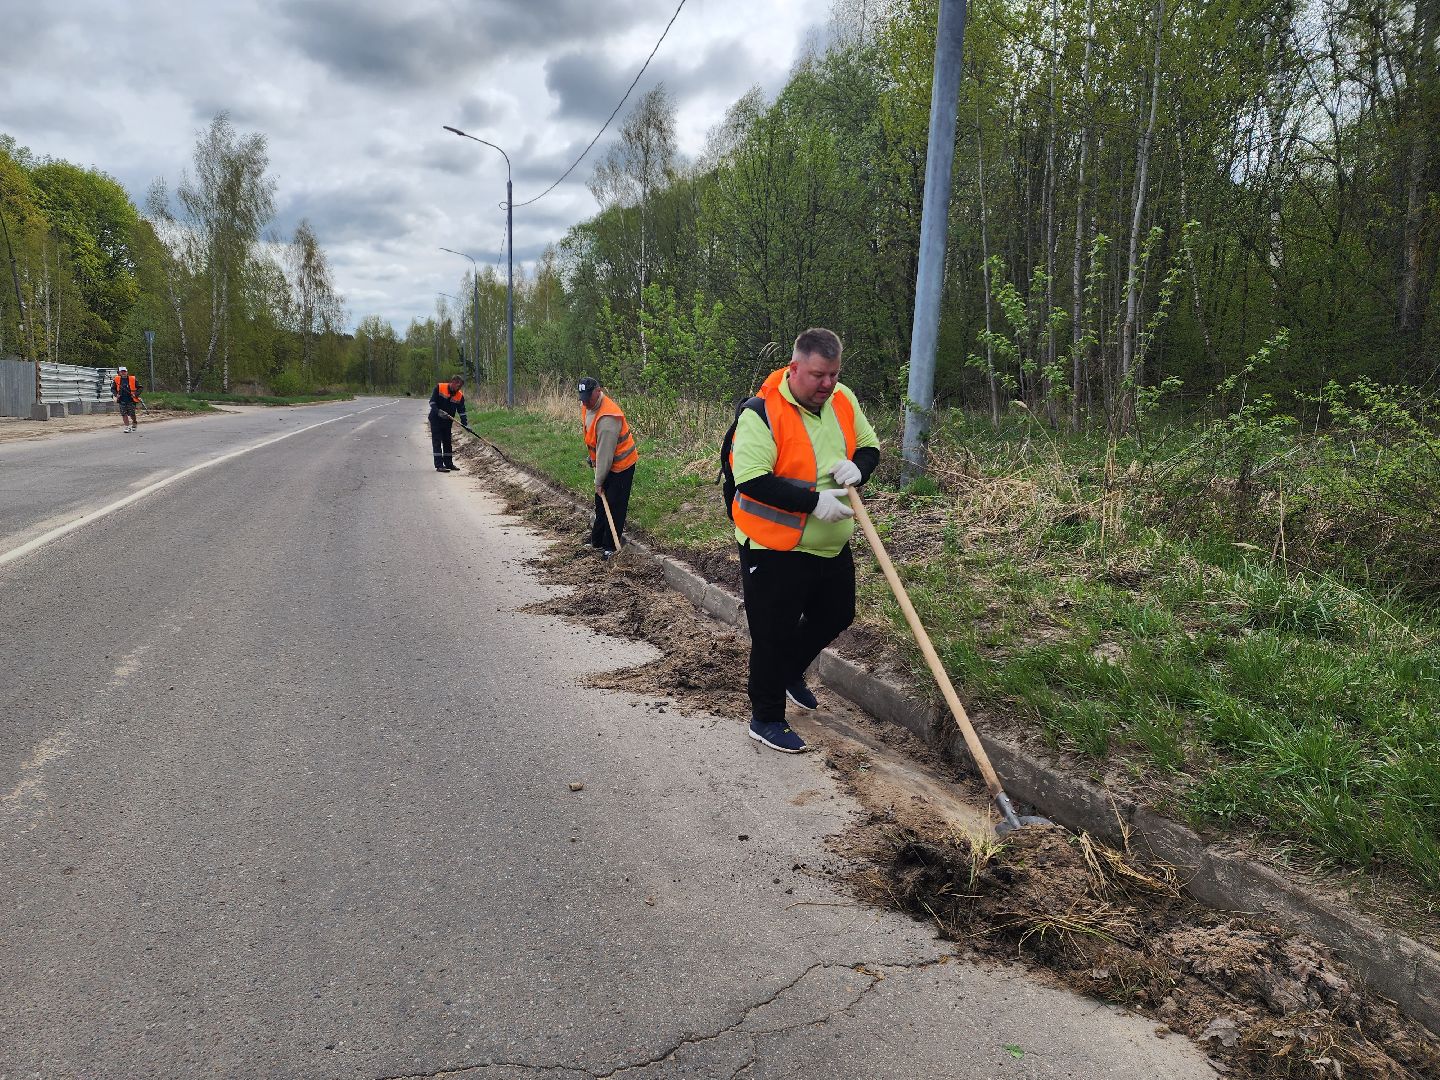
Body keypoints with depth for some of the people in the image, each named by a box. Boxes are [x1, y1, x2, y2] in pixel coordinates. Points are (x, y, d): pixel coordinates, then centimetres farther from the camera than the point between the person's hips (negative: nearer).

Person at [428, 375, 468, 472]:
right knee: (437, 441, -6)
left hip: (448, 421, 5)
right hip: (436, 419, -4)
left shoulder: (460, 395, -3)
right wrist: (438, 411, -26)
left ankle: (448, 463, 23)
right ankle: (439, 465, -9)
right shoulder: (439, 388, -13)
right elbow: (432, 402, -12)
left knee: (447, 442, 12)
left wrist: (465, 424, -13)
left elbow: (462, 411, -2)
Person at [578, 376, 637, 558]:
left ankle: (610, 546, 6)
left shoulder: (607, 418, -32)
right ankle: (597, 540, 32)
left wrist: (599, 482, -22)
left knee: (615, 506, -4)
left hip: (621, 465, -10)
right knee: (600, 502, 19)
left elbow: (605, 454, -28)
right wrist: (592, 458, 16)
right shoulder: (586, 406, -3)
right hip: (604, 463, 10)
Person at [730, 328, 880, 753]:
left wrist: (856, 467, -12)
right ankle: (766, 719, 22)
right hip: (775, 550, -7)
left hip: (832, 546, 8)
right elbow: (751, 481, -28)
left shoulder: (843, 400, 0)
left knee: (836, 616, 23)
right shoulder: (762, 412, -21)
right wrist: (814, 501, -30)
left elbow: (870, 446, 12)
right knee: (774, 635, 3)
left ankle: (791, 673, 48)